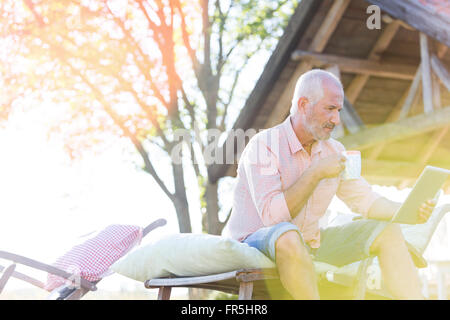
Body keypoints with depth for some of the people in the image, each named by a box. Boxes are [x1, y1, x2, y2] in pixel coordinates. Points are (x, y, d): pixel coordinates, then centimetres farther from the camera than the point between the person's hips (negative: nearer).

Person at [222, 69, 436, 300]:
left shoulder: (333, 151, 5)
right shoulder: (263, 145, -17)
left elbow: (365, 200, 7)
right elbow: (271, 216, -26)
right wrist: (316, 174, -24)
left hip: (309, 245, 7)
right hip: (255, 242, -7)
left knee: (387, 232, -2)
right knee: (288, 235, -42)